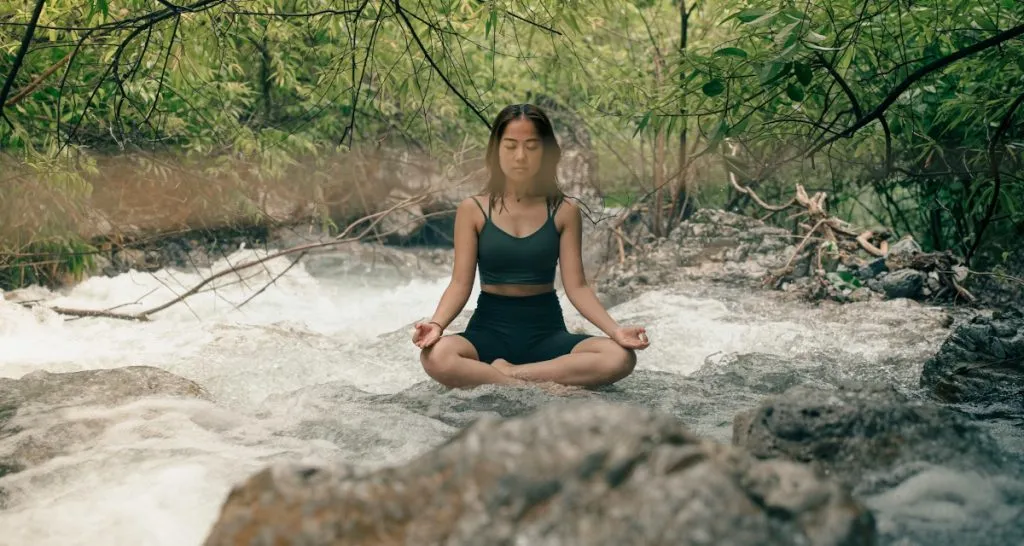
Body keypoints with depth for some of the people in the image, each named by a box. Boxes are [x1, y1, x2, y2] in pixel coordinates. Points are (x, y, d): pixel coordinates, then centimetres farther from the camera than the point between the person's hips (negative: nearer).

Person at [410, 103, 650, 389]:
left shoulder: (564, 211, 2)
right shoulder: (472, 210, 0)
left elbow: (576, 286, -2)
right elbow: (460, 283, -5)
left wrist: (615, 330, -18)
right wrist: (436, 324, -25)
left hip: (547, 331, 2)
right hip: (490, 328, -2)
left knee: (620, 357, -27)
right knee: (436, 358, -36)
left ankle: (505, 372, -22)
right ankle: (545, 386, -27)